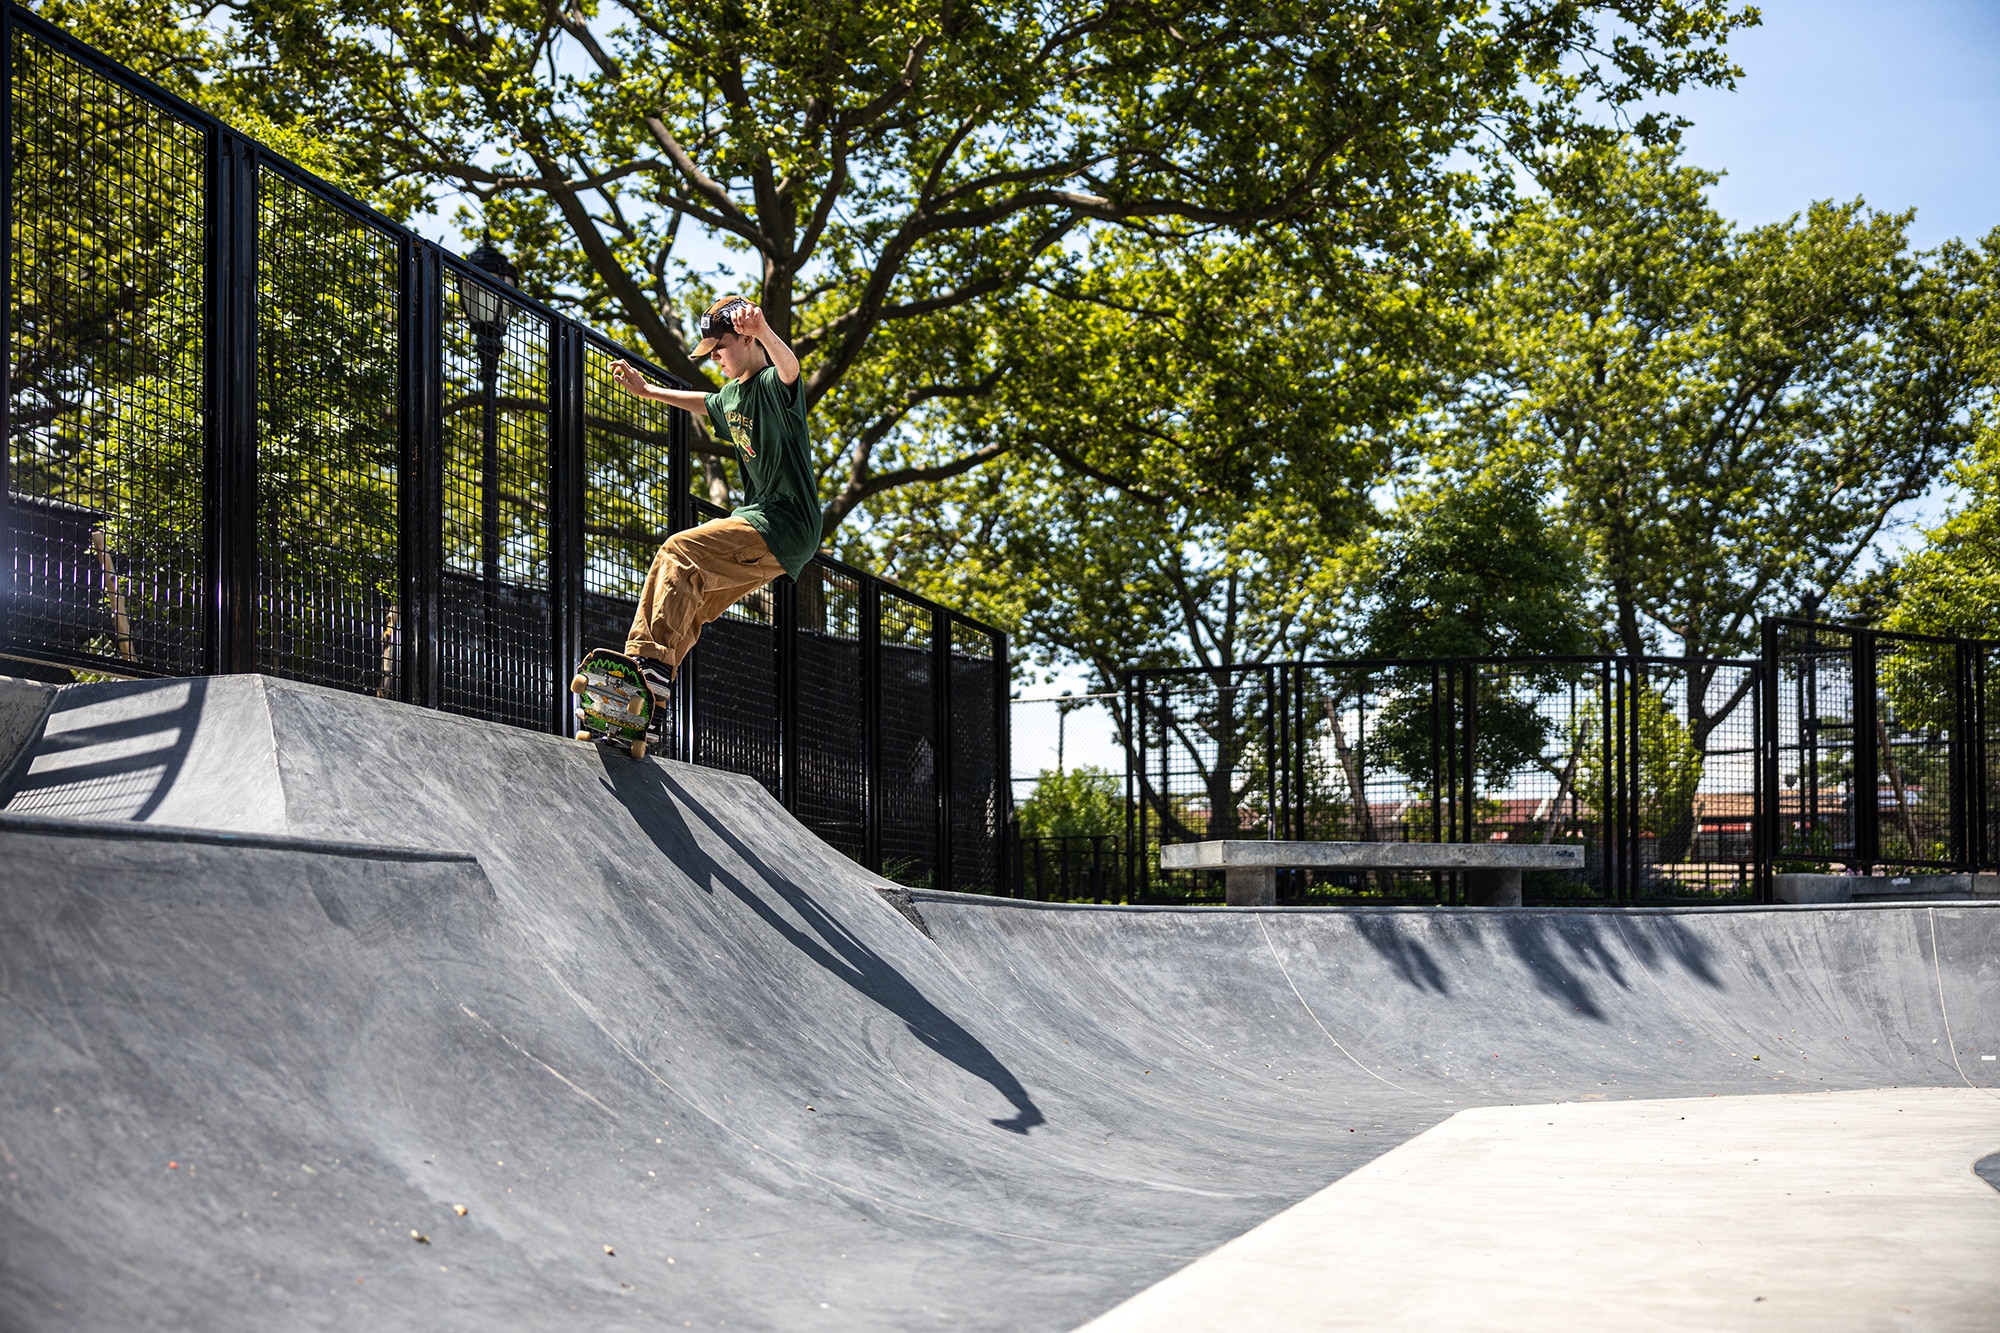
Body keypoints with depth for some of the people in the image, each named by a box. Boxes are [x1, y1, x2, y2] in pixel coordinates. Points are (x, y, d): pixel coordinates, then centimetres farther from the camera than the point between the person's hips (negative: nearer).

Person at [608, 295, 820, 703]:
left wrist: (764, 332, -59)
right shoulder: (732, 393, 17)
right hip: (762, 527, 10)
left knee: (678, 551, -22)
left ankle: (650, 660, -29)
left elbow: (789, 368, -38)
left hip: (785, 527, -10)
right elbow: (707, 404, 41)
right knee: (686, 601, 11)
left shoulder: (773, 384, -12)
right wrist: (647, 391, 44)